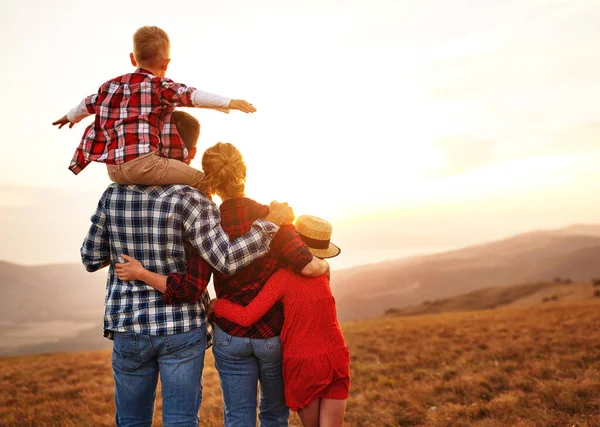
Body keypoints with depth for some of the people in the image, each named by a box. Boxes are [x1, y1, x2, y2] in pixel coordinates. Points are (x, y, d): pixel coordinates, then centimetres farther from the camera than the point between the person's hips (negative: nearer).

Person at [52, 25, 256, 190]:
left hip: (114, 169, 7)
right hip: (143, 163, -7)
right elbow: (191, 96, -14)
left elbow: (89, 103, 37)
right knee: (198, 180, 1)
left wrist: (71, 117, 57)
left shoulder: (111, 85, 20)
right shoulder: (160, 86, 0)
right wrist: (229, 103, -19)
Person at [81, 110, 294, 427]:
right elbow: (227, 261, -22)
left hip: (128, 330, 3)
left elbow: (91, 259, 4)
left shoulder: (112, 196, -3)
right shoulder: (188, 201, -16)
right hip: (182, 329, -3)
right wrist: (271, 222, -13)